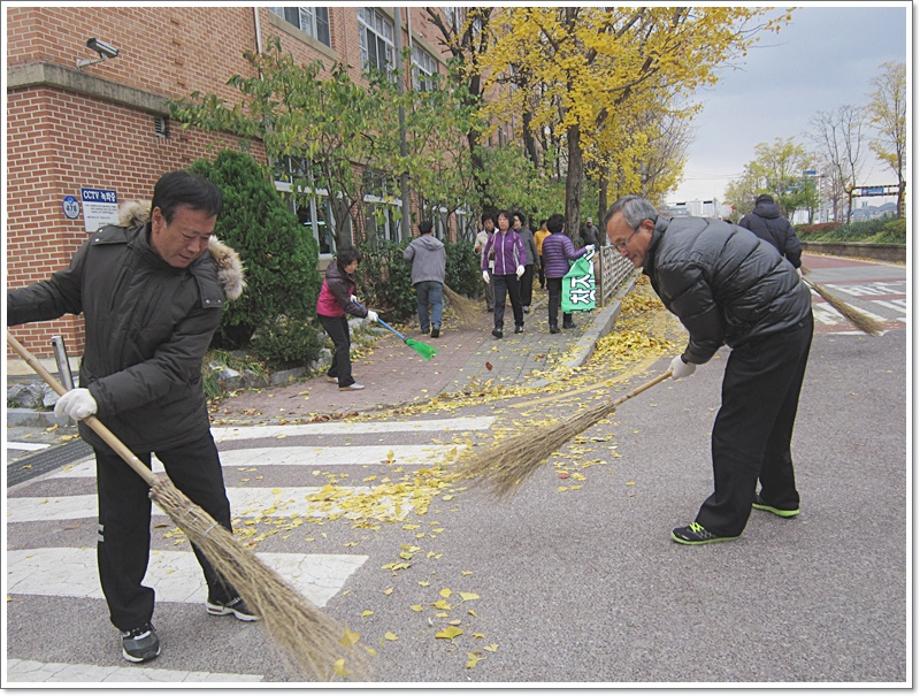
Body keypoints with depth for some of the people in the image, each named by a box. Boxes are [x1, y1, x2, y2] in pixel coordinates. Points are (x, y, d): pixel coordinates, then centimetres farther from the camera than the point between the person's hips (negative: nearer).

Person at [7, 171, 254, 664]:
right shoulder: (102, 248, -11)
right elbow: (61, 294, 10)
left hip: (180, 420, -1)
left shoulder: (206, 286, -20)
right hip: (113, 423, 2)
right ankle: (133, 621, 32)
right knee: (121, 528, 10)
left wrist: (101, 394, -33)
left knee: (211, 512, 10)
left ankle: (226, 594, 35)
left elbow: (172, 368, -25)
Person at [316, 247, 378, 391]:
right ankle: (346, 382, -8)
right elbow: (347, 306, -29)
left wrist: (350, 295, -2)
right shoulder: (335, 280, -34)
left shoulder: (346, 272, -8)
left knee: (345, 343, 16)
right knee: (342, 344, -11)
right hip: (328, 314, -9)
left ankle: (333, 374, 33)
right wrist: (366, 313, -24)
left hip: (338, 312, 9)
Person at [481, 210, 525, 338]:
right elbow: (485, 253, 17)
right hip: (498, 274, 1)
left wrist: (521, 265, -28)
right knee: (499, 301, -11)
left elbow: (521, 251, -10)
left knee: (515, 300, 11)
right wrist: (484, 270, 10)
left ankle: (519, 324, 28)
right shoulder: (494, 237, 7)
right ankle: (498, 328, -18)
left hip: (513, 273, -1)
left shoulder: (515, 236, 0)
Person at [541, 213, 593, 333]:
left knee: (553, 298, 3)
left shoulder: (546, 241, 7)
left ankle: (553, 324, -5)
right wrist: (585, 249, -10)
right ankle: (567, 321, 21)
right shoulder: (564, 239, -11)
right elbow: (572, 255, -18)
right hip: (564, 273, -4)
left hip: (550, 273, 4)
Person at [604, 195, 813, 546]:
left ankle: (723, 520, 9)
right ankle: (779, 496, 40)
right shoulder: (685, 228, 8)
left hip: (770, 330, -11)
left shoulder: (674, 263, -24)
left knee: (738, 427, -2)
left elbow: (708, 332, -17)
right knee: (772, 417, 23)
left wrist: (688, 362, 3)